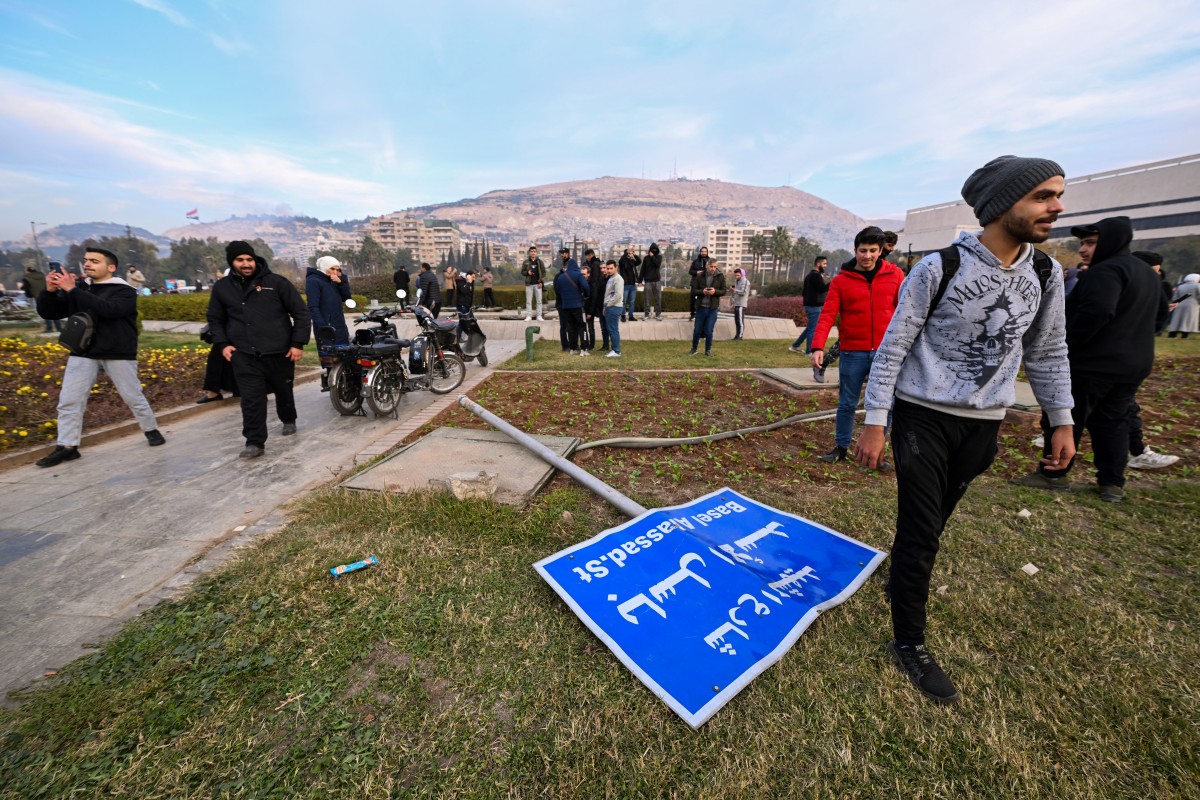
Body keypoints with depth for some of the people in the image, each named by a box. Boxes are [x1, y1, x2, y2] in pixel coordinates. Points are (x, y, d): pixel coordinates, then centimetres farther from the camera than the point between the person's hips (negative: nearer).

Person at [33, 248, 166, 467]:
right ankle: (67, 447, 8)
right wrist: (49, 290, -11)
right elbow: (47, 313, 5)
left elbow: (107, 310, -24)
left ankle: (151, 430, 23)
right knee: (68, 400, 2)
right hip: (83, 354, 4)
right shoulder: (79, 288, 7)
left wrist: (72, 290, -27)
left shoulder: (124, 291, -5)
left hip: (118, 354, -4)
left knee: (133, 397, 5)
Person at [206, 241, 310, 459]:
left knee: (284, 391, 15)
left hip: (278, 351, -2)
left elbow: (300, 312, -2)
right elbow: (215, 319, 21)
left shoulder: (276, 282, -3)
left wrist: (298, 343, -8)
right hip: (243, 354, 2)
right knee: (251, 399, -5)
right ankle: (255, 443, 0)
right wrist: (222, 344, 4)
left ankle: (288, 420, 42)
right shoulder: (222, 287, 9)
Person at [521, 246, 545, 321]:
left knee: (539, 300, 1)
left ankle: (539, 316, 6)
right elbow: (522, 272, 8)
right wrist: (527, 272, -13)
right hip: (529, 284, 0)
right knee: (528, 301, 3)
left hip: (538, 284, 0)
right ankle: (528, 316, 8)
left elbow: (543, 272, 4)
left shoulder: (539, 261, 5)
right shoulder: (525, 262, 5)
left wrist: (541, 282, -6)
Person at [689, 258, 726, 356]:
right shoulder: (700, 276, -1)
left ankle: (708, 350, 20)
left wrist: (715, 291, -18)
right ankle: (694, 349, 26)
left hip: (712, 308, -1)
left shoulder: (720, 277, -1)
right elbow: (694, 290, 0)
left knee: (709, 331, 1)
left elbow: (723, 291, 2)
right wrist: (702, 291, -19)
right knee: (697, 330, 8)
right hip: (701, 307, 1)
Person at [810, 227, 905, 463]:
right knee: (847, 403, 8)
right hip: (853, 353, -1)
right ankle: (841, 448, 23)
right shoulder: (841, 280, -1)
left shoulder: (895, 274, 4)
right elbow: (827, 315, -9)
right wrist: (818, 347, -21)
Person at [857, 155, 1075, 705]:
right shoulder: (940, 267, -12)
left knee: (933, 521, 17)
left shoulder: (1046, 274, 5)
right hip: (923, 417, -5)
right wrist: (874, 423, -15)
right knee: (920, 530, -1)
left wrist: (1061, 420, 14)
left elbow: (1047, 352, 15)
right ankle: (908, 643, 17)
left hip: (984, 423, 5)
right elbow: (892, 347, -12)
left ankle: (900, 579, 44)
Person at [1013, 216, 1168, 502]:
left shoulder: (1106, 270, -16)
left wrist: (1064, 345, -22)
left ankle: (1053, 474, 7)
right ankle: (1113, 483, 18)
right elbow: (1160, 311, 29)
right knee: (1112, 421, 15)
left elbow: (1095, 312, -29)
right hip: (1133, 362, 10)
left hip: (1093, 362, -10)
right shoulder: (1147, 272, 18)